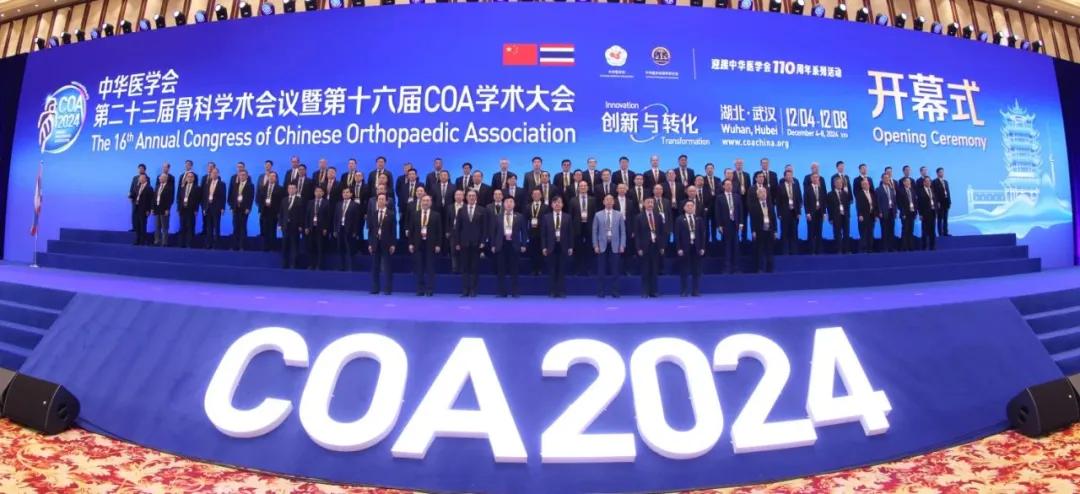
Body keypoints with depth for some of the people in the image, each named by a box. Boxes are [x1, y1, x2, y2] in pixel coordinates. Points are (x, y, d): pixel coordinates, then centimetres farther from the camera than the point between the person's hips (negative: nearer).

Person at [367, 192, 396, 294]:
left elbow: (393, 230, -2)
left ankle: (388, 289, 2)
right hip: (375, 243, 3)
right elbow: (370, 229, 7)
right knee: (375, 267, 6)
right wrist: (370, 243, 1)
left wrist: (392, 244, -8)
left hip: (386, 244, -3)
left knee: (387, 268, -1)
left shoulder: (390, 214, 0)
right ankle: (375, 288, 11)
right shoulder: (372, 213, 8)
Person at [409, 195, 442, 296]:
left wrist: (438, 245, -7)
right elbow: (411, 230, 8)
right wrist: (410, 243, 1)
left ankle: (429, 290, 4)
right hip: (418, 244, 2)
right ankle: (420, 290, 10)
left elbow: (439, 231, 1)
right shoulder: (415, 215, 9)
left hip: (430, 245, -2)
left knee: (430, 269, 0)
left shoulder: (436, 215, 3)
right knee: (419, 269, 4)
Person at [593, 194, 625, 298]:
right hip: (602, 246, 0)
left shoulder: (619, 215, 7)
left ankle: (615, 291, 8)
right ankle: (603, 291, 9)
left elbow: (623, 231, 5)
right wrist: (595, 245, -4)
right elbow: (594, 231, 5)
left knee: (615, 270, 1)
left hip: (615, 246, 0)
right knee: (602, 271, 2)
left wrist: (622, 245, -4)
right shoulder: (598, 215, 6)